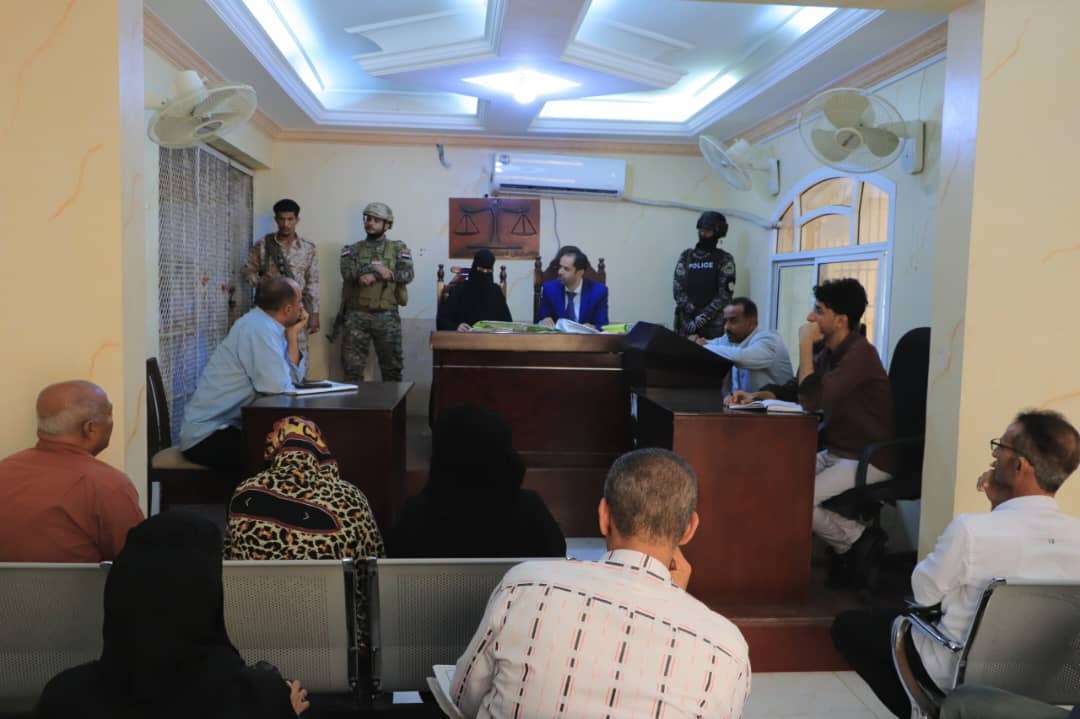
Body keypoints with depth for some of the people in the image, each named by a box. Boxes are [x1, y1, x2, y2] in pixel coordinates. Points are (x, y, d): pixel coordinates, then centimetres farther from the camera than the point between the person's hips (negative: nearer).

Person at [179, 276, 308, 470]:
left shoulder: (267, 325, 8)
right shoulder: (259, 328, -19)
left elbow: (293, 378, 4)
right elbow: (278, 387, -27)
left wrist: (293, 336, -3)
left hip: (227, 426, 9)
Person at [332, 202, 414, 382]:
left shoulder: (398, 249, 6)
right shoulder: (352, 249, 8)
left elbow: (407, 274, -10)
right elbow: (348, 272, -10)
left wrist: (370, 274, -16)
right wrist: (378, 269, -18)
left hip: (387, 316, -1)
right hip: (356, 315, 1)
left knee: (392, 366, 7)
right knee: (352, 366, 2)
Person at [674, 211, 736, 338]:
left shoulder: (724, 259, 4)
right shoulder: (686, 256, 11)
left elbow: (725, 294, -5)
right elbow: (677, 289, 4)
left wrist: (703, 317, -13)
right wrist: (692, 311, -10)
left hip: (713, 324, -2)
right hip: (686, 321, 2)